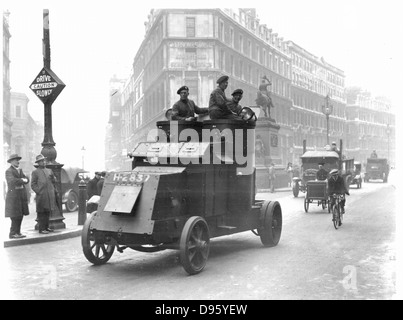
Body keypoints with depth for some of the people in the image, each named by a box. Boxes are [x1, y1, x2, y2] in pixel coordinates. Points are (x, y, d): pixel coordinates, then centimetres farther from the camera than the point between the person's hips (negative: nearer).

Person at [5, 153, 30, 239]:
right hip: (13, 196, -7)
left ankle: (17, 232, 13)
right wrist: (22, 180, -13)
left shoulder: (20, 170, 16)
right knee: (15, 216, -8)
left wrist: (22, 180, -14)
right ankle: (13, 233, -1)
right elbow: (12, 181, -24)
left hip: (21, 196, 7)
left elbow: (27, 180, 7)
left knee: (20, 215, 7)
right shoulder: (9, 171, -8)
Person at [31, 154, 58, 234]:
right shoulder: (35, 172, 3)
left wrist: (55, 192, 14)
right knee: (41, 212, -4)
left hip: (50, 195, 5)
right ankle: (41, 229, -1)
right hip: (41, 196, -5)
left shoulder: (49, 171, 17)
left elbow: (53, 182, 20)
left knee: (48, 211, 10)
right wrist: (39, 192, -13)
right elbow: (33, 184, -2)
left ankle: (46, 227, 18)